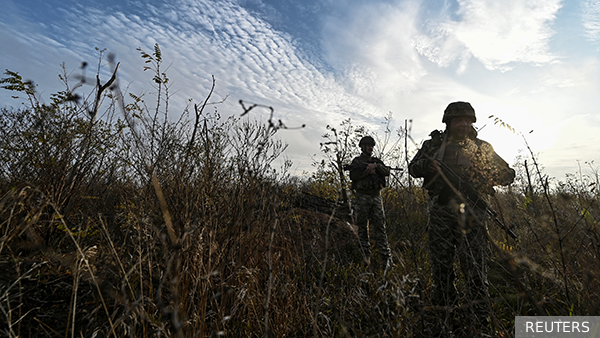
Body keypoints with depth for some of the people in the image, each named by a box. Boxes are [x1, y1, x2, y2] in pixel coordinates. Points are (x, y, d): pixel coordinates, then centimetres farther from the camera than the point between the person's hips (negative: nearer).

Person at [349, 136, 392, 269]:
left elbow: (387, 172, 3)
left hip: (376, 196, 3)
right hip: (362, 197, -3)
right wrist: (368, 170, -9)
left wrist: (375, 166, -11)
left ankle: (386, 258, 1)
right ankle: (366, 256, 10)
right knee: (363, 227, 2)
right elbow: (353, 176, -9)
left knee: (380, 227, 0)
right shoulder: (357, 161, 7)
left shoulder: (377, 161, 19)